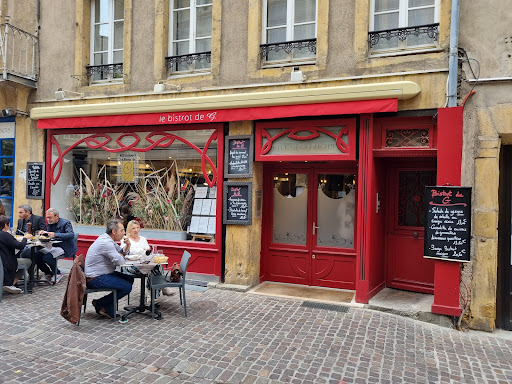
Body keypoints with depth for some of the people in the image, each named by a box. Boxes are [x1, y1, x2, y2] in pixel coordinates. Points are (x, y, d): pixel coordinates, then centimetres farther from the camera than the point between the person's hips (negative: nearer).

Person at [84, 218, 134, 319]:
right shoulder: (106, 242, -23)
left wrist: (128, 245, -2)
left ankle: (108, 309, 10)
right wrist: (120, 256, -2)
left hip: (104, 273, 11)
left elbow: (122, 253, 20)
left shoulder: (109, 240, 10)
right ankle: (99, 304, 2)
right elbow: (119, 261, -26)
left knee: (129, 279, 10)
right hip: (95, 278, -11)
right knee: (127, 287, -15)